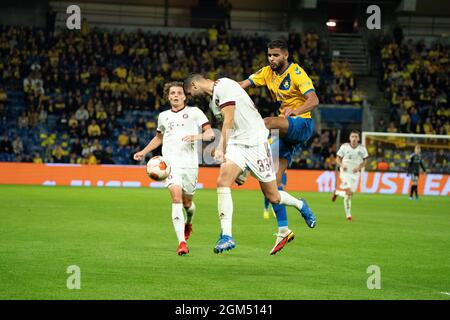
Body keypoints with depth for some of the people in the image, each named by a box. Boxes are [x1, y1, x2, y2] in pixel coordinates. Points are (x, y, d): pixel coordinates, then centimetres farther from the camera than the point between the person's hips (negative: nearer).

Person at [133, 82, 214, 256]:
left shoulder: (194, 112, 5)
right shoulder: (163, 116, 16)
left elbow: (210, 133, 1)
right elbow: (159, 137, 33)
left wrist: (196, 137, -18)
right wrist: (143, 152, 25)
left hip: (190, 164, -1)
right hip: (170, 163, 1)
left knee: (187, 202, 9)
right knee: (176, 197, -20)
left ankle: (188, 223, 48)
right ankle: (181, 242, -27)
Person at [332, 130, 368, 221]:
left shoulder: (362, 148, -2)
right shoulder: (344, 146, -5)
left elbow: (365, 161, 5)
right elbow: (338, 159, 3)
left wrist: (359, 167, -13)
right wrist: (342, 165, -17)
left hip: (355, 173, 3)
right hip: (345, 172, -3)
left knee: (350, 194, 3)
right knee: (348, 192, -19)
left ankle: (337, 192, 33)